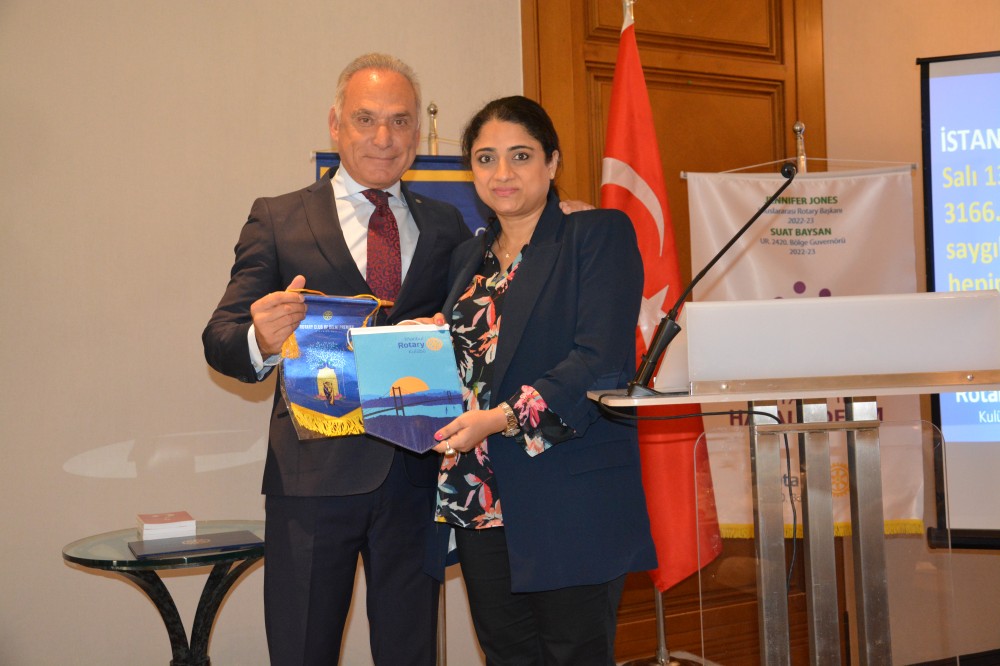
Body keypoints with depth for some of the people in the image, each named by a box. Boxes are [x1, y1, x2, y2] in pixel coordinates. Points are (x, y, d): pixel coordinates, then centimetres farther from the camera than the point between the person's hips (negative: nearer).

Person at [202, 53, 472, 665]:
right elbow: (220, 340, -1)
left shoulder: (445, 225, 12)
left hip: (416, 472, 3)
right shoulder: (277, 220, 4)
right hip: (314, 472, -2)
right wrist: (260, 340, -24)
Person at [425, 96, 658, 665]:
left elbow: (601, 362, -14)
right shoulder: (470, 260, 18)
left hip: (571, 509, -6)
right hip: (481, 506, 6)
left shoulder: (599, 235, -2)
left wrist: (504, 417, -23)